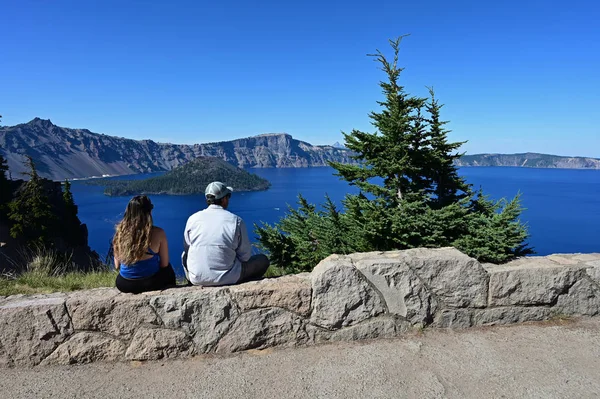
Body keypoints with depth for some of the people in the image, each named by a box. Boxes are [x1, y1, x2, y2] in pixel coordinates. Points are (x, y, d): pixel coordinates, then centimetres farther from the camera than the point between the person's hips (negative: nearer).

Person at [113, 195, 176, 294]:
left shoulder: (120, 232, -7)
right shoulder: (158, 233, -16)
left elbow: (117, 266, 3)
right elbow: (164, 264, -8)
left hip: (124, 285, 3)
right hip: (150, 283, -3)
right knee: (168, 270, 29)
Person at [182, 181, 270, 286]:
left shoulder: (192, 219, -3)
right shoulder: (236, 221, -11)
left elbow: (186, 248, 10)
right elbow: (245, 256, -4)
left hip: (196, 279, 3)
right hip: (227, 279, -2)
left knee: (185, 255, 36)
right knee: (263, 260, 16)